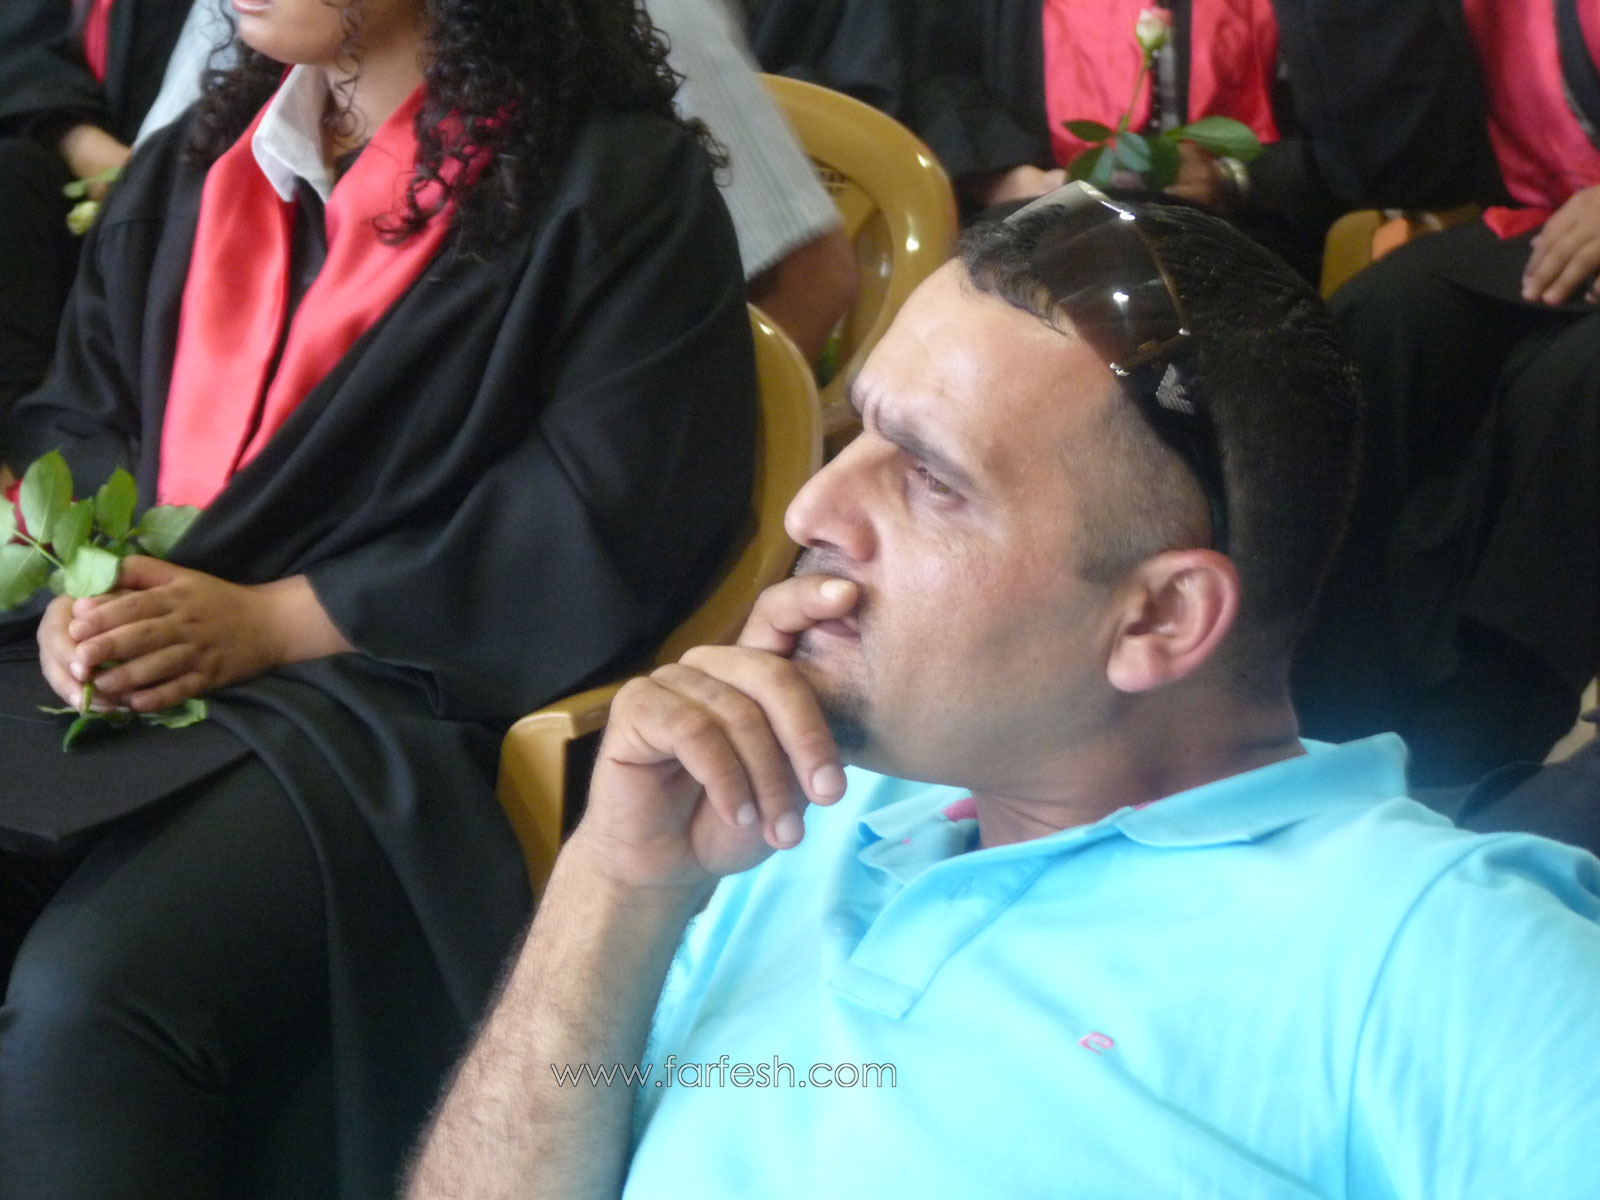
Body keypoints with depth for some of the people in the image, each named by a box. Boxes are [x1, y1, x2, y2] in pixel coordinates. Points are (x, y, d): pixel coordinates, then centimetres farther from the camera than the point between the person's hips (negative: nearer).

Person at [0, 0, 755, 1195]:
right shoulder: (192, 165, 19)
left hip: (381, 705, -6)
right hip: (104, 687, 6)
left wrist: (272, 621, -13)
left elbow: (608, 525, -10)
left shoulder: (617, 184, -2)